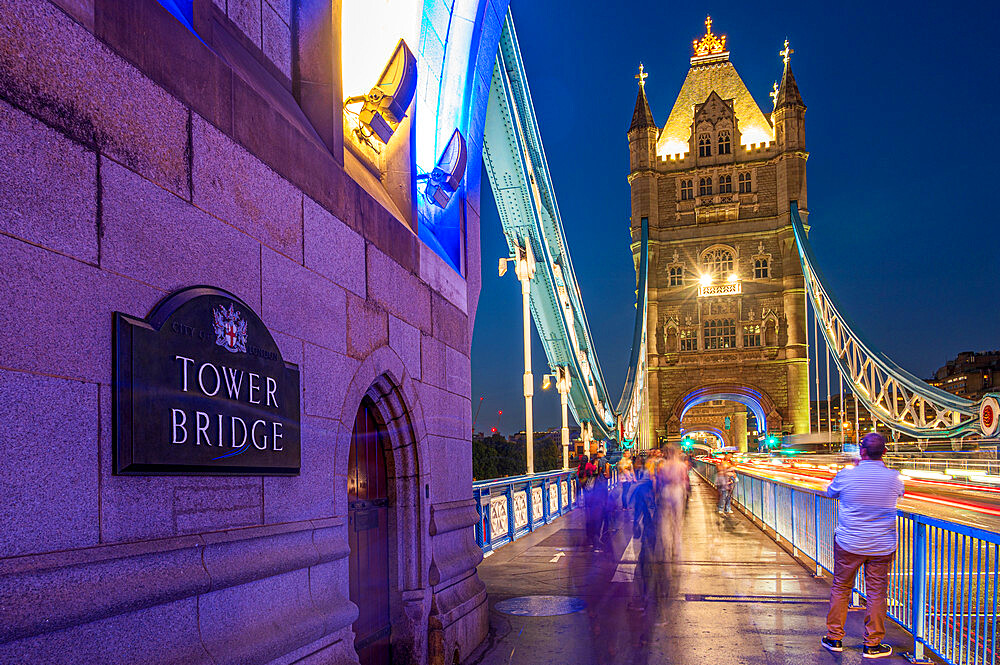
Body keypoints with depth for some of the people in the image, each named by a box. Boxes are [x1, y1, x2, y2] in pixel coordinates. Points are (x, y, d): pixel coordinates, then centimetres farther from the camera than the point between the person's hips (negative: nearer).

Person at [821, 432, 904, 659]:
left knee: (840, 589, 13)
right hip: (882, 547, 1)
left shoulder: (846, 475, -13)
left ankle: (834, 638, 22)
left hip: (848, 544, -1)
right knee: (876, 593, 10)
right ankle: (872, 645, 18)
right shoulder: (894, 477, -9)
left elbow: (830, 493, 9)